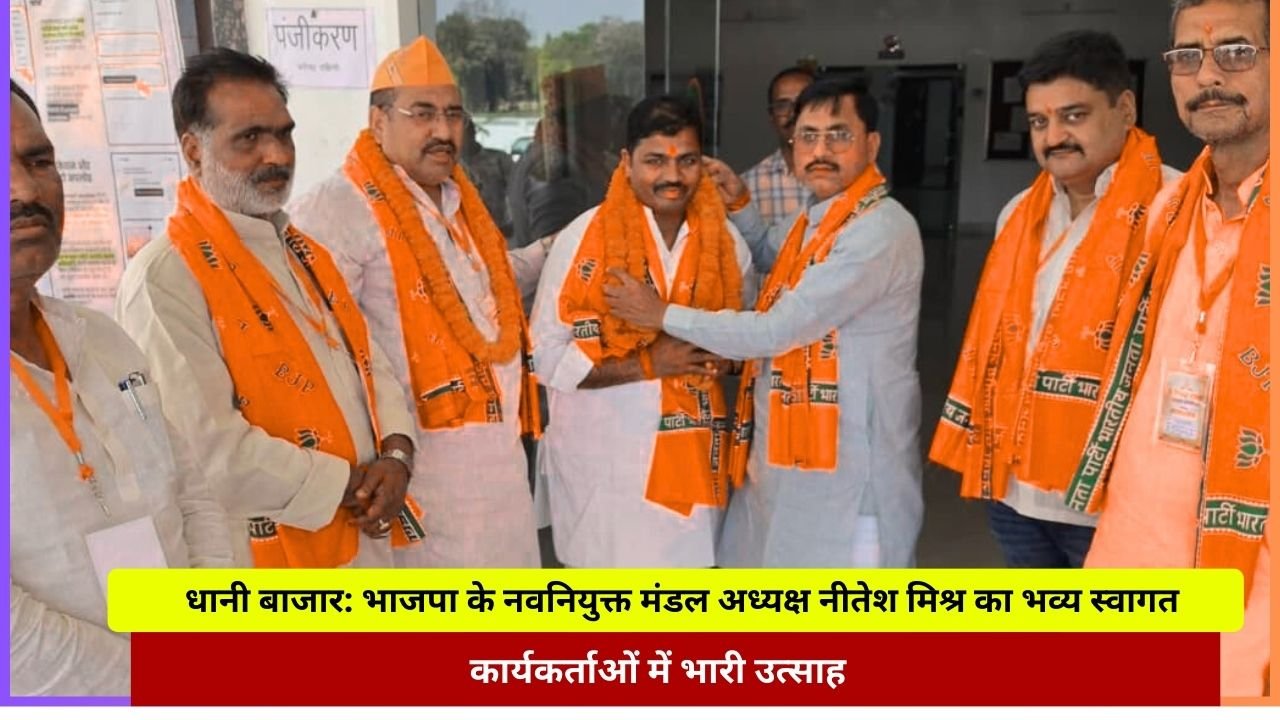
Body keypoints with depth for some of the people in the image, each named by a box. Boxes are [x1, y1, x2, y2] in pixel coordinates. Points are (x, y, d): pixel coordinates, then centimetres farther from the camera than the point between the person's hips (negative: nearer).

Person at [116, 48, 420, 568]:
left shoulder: (304, 251, 10)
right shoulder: (165, 279, -16)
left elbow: (368, 361, 9)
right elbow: (206, 449, -23)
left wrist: (395, 454, -9)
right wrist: (345, 486, -14)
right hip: (272, 556, -7)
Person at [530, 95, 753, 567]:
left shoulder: (725, 241, 2)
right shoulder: (586, 238, -11)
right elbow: (547, 357, -12)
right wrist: (648, 364, -20)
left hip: (692, 454, 4)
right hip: (605, 461, -4)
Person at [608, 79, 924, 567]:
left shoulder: (881, 229, -22)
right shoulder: (818, 217, 9)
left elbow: (776, 331, -24)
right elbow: (774, 260, 33)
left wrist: (663, 315, -14)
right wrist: (738, 204, 16)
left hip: (851, 461, -9)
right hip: (791, 450, 9)